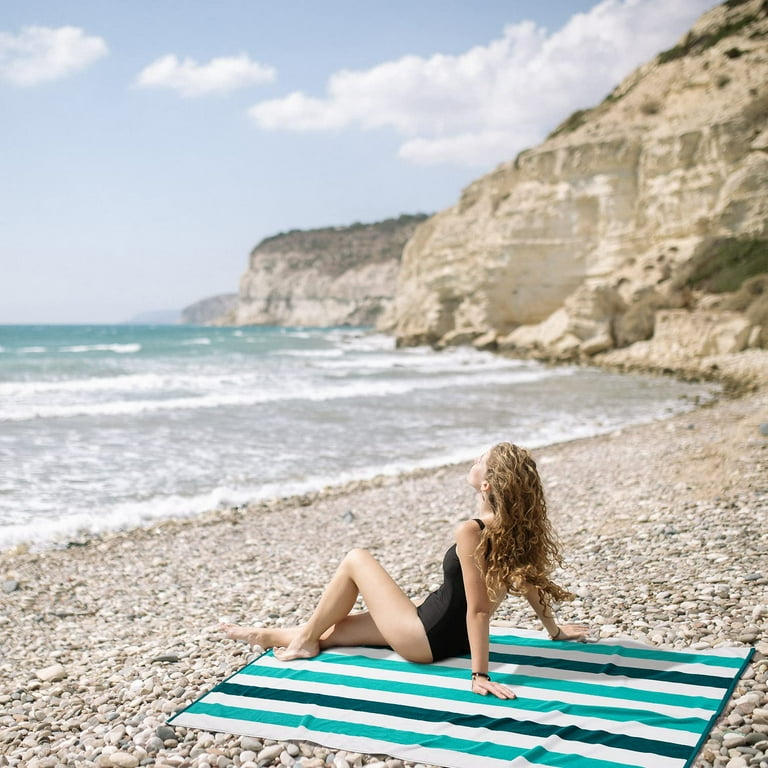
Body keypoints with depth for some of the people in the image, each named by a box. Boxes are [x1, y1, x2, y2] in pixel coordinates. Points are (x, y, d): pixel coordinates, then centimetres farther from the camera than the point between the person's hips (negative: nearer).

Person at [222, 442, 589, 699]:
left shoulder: (470, 532, -30)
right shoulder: (516, 526, -6)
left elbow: (478, 610, -28)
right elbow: (530, 581, 5)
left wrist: (480, 675, -24)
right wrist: (555, 630, 19)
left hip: (427, 638, -8)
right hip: (454, 636, 8)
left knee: (356, 560, 4)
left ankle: (306, 638, 19)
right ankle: (267, 635, 38)